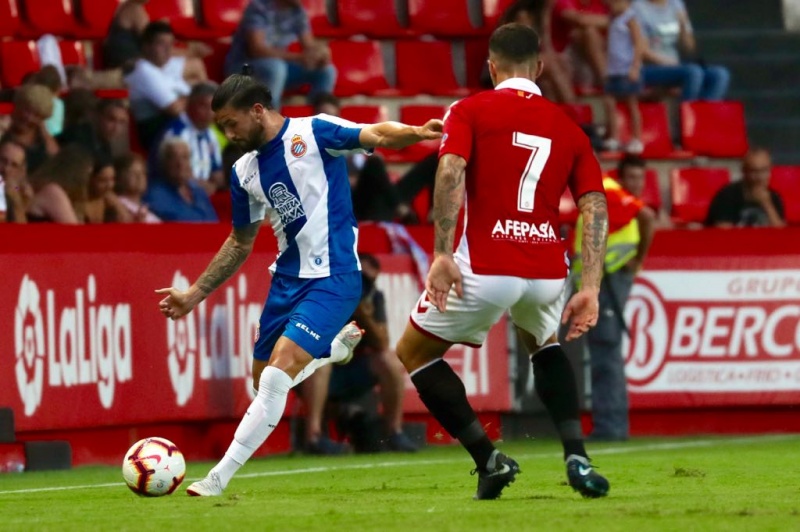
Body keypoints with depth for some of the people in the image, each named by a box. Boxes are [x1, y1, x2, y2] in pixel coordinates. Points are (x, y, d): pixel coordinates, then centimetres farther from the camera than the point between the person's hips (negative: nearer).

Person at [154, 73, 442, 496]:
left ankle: (219, 478, -16)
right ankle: (338, 343, 41)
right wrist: (194, 295, 19)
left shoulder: (313, 134, -10)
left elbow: (378, 135, -23)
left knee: (277, 374, -19)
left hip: (333, 278, -8)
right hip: (287, 278, 8)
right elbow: (240, 243, 21)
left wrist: (416, 133, -45)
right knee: (263, 379, 15)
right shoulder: (244, 171, 9)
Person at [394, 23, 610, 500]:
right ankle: (576, 456, 17)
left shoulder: (470, 111, 5)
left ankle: (488, 458, 4)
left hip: (484, 268, -4)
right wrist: (591, 289, 4)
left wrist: (442, 254, -16)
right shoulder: (569, 129, 15)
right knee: (543, 343, 36)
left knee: (414, 352, 18)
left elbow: (450, 172, -13)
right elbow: (595, 207, 6)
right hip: (549, 272, 4)